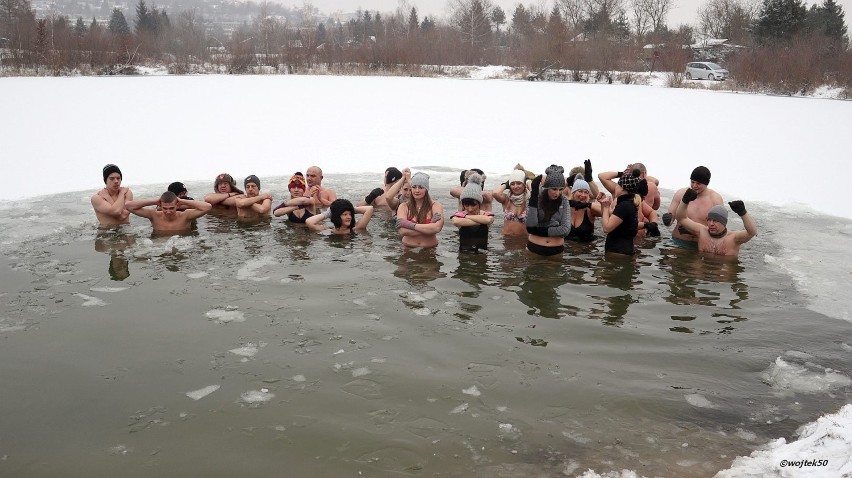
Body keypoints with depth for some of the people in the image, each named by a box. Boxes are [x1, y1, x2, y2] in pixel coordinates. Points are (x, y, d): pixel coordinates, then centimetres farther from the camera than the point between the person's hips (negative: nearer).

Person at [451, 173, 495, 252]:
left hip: (482, 253, 0)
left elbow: (488, 220, -22)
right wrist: (479, 221, -17)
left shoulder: (486, 214, 2)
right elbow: (455, 221, -23)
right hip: (463, 252, 0)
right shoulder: (460, 215, 1)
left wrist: (468, 216, -10)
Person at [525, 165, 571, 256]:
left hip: (557, 249, 1)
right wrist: (534, 194, -23)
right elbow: (530, 226, -20)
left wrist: (542, 231, -16)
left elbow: (566, 228, -9)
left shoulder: (564, 202, -1)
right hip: (534, 248, -1)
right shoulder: (537, 198, -6)